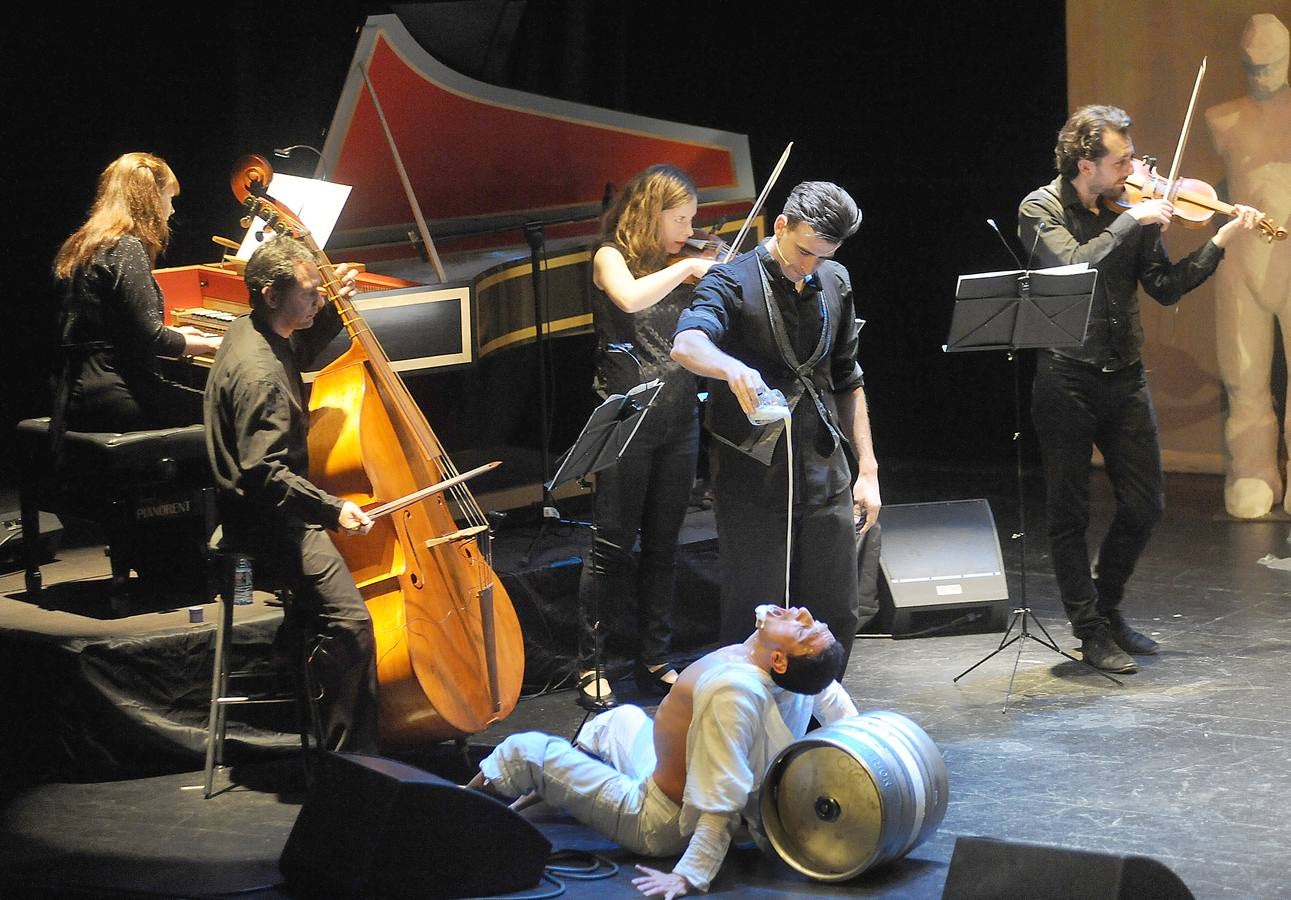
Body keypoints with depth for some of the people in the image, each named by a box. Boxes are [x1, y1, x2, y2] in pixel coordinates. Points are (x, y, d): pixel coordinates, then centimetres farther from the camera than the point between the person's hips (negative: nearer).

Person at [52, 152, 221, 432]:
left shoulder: (82, 246, 15)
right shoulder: (126, 249, -13)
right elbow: (150, 338, -18)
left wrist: (174, 334, 27)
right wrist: (211, 344, -2)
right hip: (110, 396, -9)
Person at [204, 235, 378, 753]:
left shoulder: (255, 333, 8)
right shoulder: (258, 373, -24)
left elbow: (302, 351, 33)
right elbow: (263, 472, -30)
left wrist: (332, 310, 17)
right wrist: (331, 509, -36)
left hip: (278, 511, 11)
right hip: (266, 524, -11)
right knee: (350, 620, -26)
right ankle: (347, 754, -16)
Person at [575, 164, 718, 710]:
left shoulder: (679, 269, 13)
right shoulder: (612, 257, -2)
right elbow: (630, 297, -25)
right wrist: (687, 268, -17)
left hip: (679, 420, 6)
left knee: (663, 544, 10)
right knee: (614, 543, -3)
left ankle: (655, 661, 19)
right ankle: (589, 667, 4)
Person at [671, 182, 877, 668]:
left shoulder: (834, 284, 11)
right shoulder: (734, 281, -8)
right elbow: (686, 345, -29)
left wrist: (867, 469, 13)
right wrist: (733, 368, -50)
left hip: (826, 478, 5)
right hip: (753, 481, -5)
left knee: (836, 617, 8)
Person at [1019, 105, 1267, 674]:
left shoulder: (1130, 211, 5)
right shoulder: (1041, 209, -7)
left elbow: (1165, 288, 4)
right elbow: (1073, 264, -25)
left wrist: (1222, 240, -2)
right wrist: (1133, 220, -21)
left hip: (1124, 376, 5)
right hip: (1066, 380, -5)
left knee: (1144, 507, 8)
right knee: (1070, 514, 2)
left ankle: (1107, 607, 28)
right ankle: (1091, 632, 12)